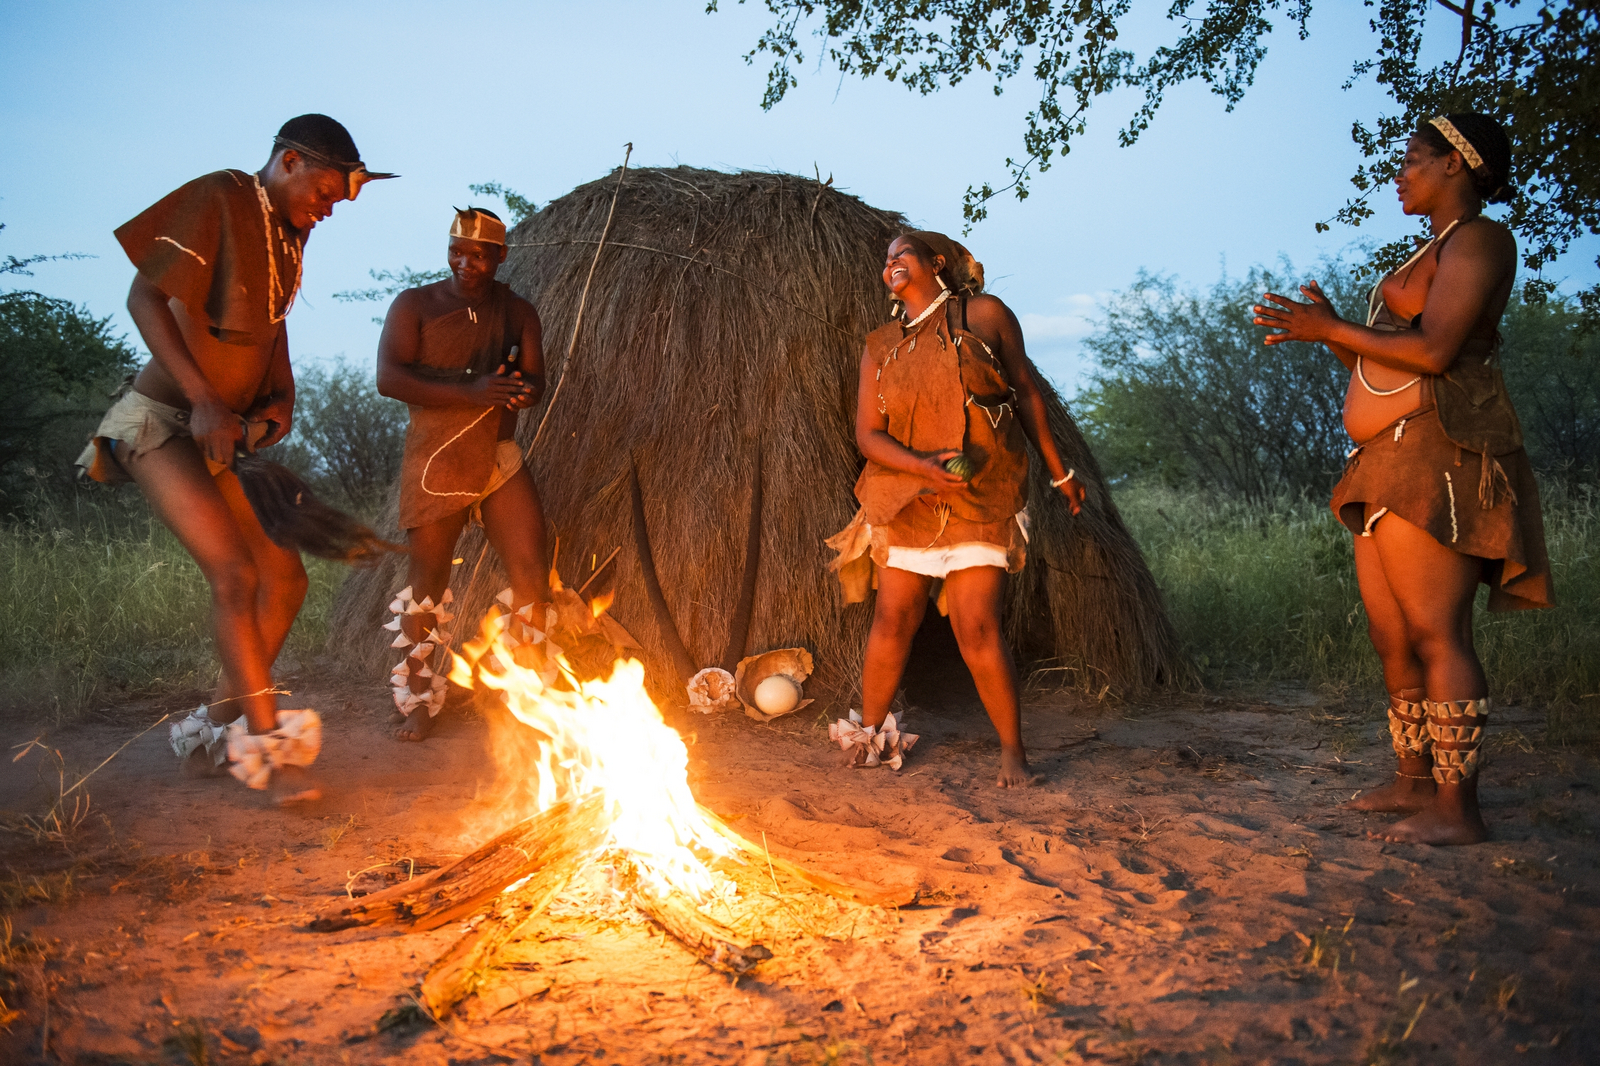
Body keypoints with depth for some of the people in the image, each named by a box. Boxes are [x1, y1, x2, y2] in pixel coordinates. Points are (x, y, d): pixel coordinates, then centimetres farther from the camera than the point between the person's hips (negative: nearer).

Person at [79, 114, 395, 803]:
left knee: (284, 576, 3)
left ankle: (215, 734, 14)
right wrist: (204, 400, -26)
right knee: (235, 574, -20)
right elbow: (144, 296, -19)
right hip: (158, 421, -8)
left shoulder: (288, 236, 13)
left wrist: (281, 398, 4)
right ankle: (271, 746, -14)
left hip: (218, 439, 9)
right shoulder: (219, 201, -11)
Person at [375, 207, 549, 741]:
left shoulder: (519, 312, 10)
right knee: (427, 580, 2)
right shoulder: (415, 305, -1)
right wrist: (469, 392, -24)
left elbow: (534, 385, 2)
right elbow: (389, 378, -14)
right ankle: (418, 702, 17)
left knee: (530, 574, -3)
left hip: (502, 458, 4)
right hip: (435, 461, -3)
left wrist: (509, 388, -23)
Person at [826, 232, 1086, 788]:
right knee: (892, 618, 4)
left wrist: (1059, 471, 10)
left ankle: (1013, 751, 6)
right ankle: (869, 732, 22)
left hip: (982, 497, -3)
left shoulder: (985, 315, 4)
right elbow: (868, 435, 3)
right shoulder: (880, 347, 9)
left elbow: (1026, 392, 9)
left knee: (976, 627, -8)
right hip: (906, 498, 3)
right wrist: (923, 465, -16)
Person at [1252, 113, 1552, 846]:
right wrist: (1329, 331, 15)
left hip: (1436, 455, -10)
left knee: (1435, 631, -12)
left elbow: (1434, 351, -17)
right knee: (1391, 633, 11)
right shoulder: (1429, 255, 26)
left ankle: (1457, 808, -8)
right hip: (1391, 463, 10)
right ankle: (1415, 781, 19)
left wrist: (1330, 328, -12)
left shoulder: (1478, 239, -4)